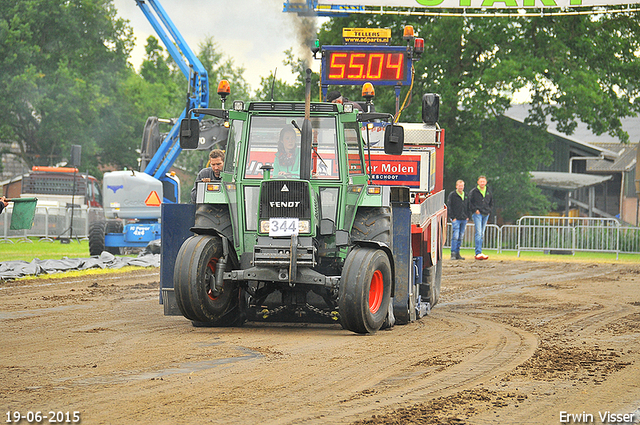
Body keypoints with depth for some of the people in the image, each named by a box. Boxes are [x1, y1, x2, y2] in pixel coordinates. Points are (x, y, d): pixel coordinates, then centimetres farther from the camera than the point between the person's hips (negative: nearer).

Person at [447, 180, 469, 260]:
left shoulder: (466, 196, 15)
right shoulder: (452, 195, -1)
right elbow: (449, 207, -4)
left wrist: (467, 216, 10)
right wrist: (452, 217, -10)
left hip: (464, 219, 6)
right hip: (456, 219, -6)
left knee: (460, 237, 7)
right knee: (455, 236, -13)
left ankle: (457, 253, 12)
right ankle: (453, 253, -12)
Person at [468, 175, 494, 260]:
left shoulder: (488, 192, 13)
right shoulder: (473, 192, -1)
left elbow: (491, 203, 24)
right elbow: (469, 202, -1)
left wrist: (489, 210, 9)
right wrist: (475, 210, -9)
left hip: (486, 215, 5)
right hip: (477, 214, -5)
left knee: (482, 234, 8)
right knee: (478, 233, -14)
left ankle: (478, 253, 13)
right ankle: (478, 253, -19)